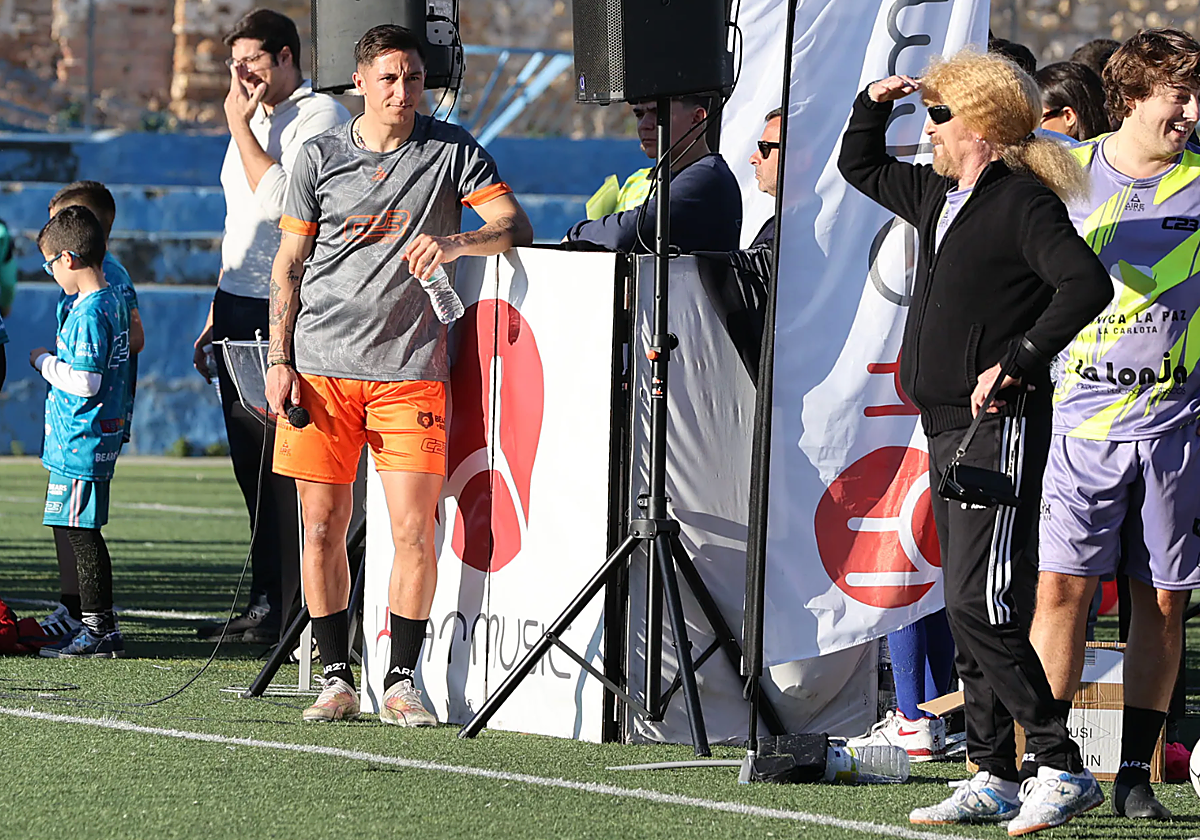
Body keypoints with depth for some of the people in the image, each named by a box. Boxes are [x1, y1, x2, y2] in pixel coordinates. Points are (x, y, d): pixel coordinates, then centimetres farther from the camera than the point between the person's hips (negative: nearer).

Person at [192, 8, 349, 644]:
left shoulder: (321, 116, -7)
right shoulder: (254, 120, 20)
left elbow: (278, 201, -21)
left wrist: (241, 126, -12)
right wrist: (215, 317, 22)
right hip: (237, 305, 9)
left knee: (285, 469, -9)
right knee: (252, 466, 9)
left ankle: (290, 613, -7)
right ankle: (264, 605, 13)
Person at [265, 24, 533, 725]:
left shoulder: (451, 151, 4)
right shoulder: (322, 156, 8)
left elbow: (516, 227, -2)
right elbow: (289, 264, 12)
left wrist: (455, 243, -23)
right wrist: (280, 360, 3)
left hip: (410, 370, -1)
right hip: (322, 367, 1)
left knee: (415, 530, -7)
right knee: (323, 528, 1)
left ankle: (403, 681, 3)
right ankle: (338, 679, 11)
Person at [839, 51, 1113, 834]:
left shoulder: (1024, 203, -13)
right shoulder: (938, 195, 15)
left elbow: (1087, 284, -25)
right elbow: (861, 167, 33)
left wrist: (1017, 360, -25)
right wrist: (873, 105, 16)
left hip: (1001, 426, -10)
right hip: (948, 428, 10)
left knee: (981, 604, -15)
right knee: (967, 608, 9)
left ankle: (1063, 770, -12)